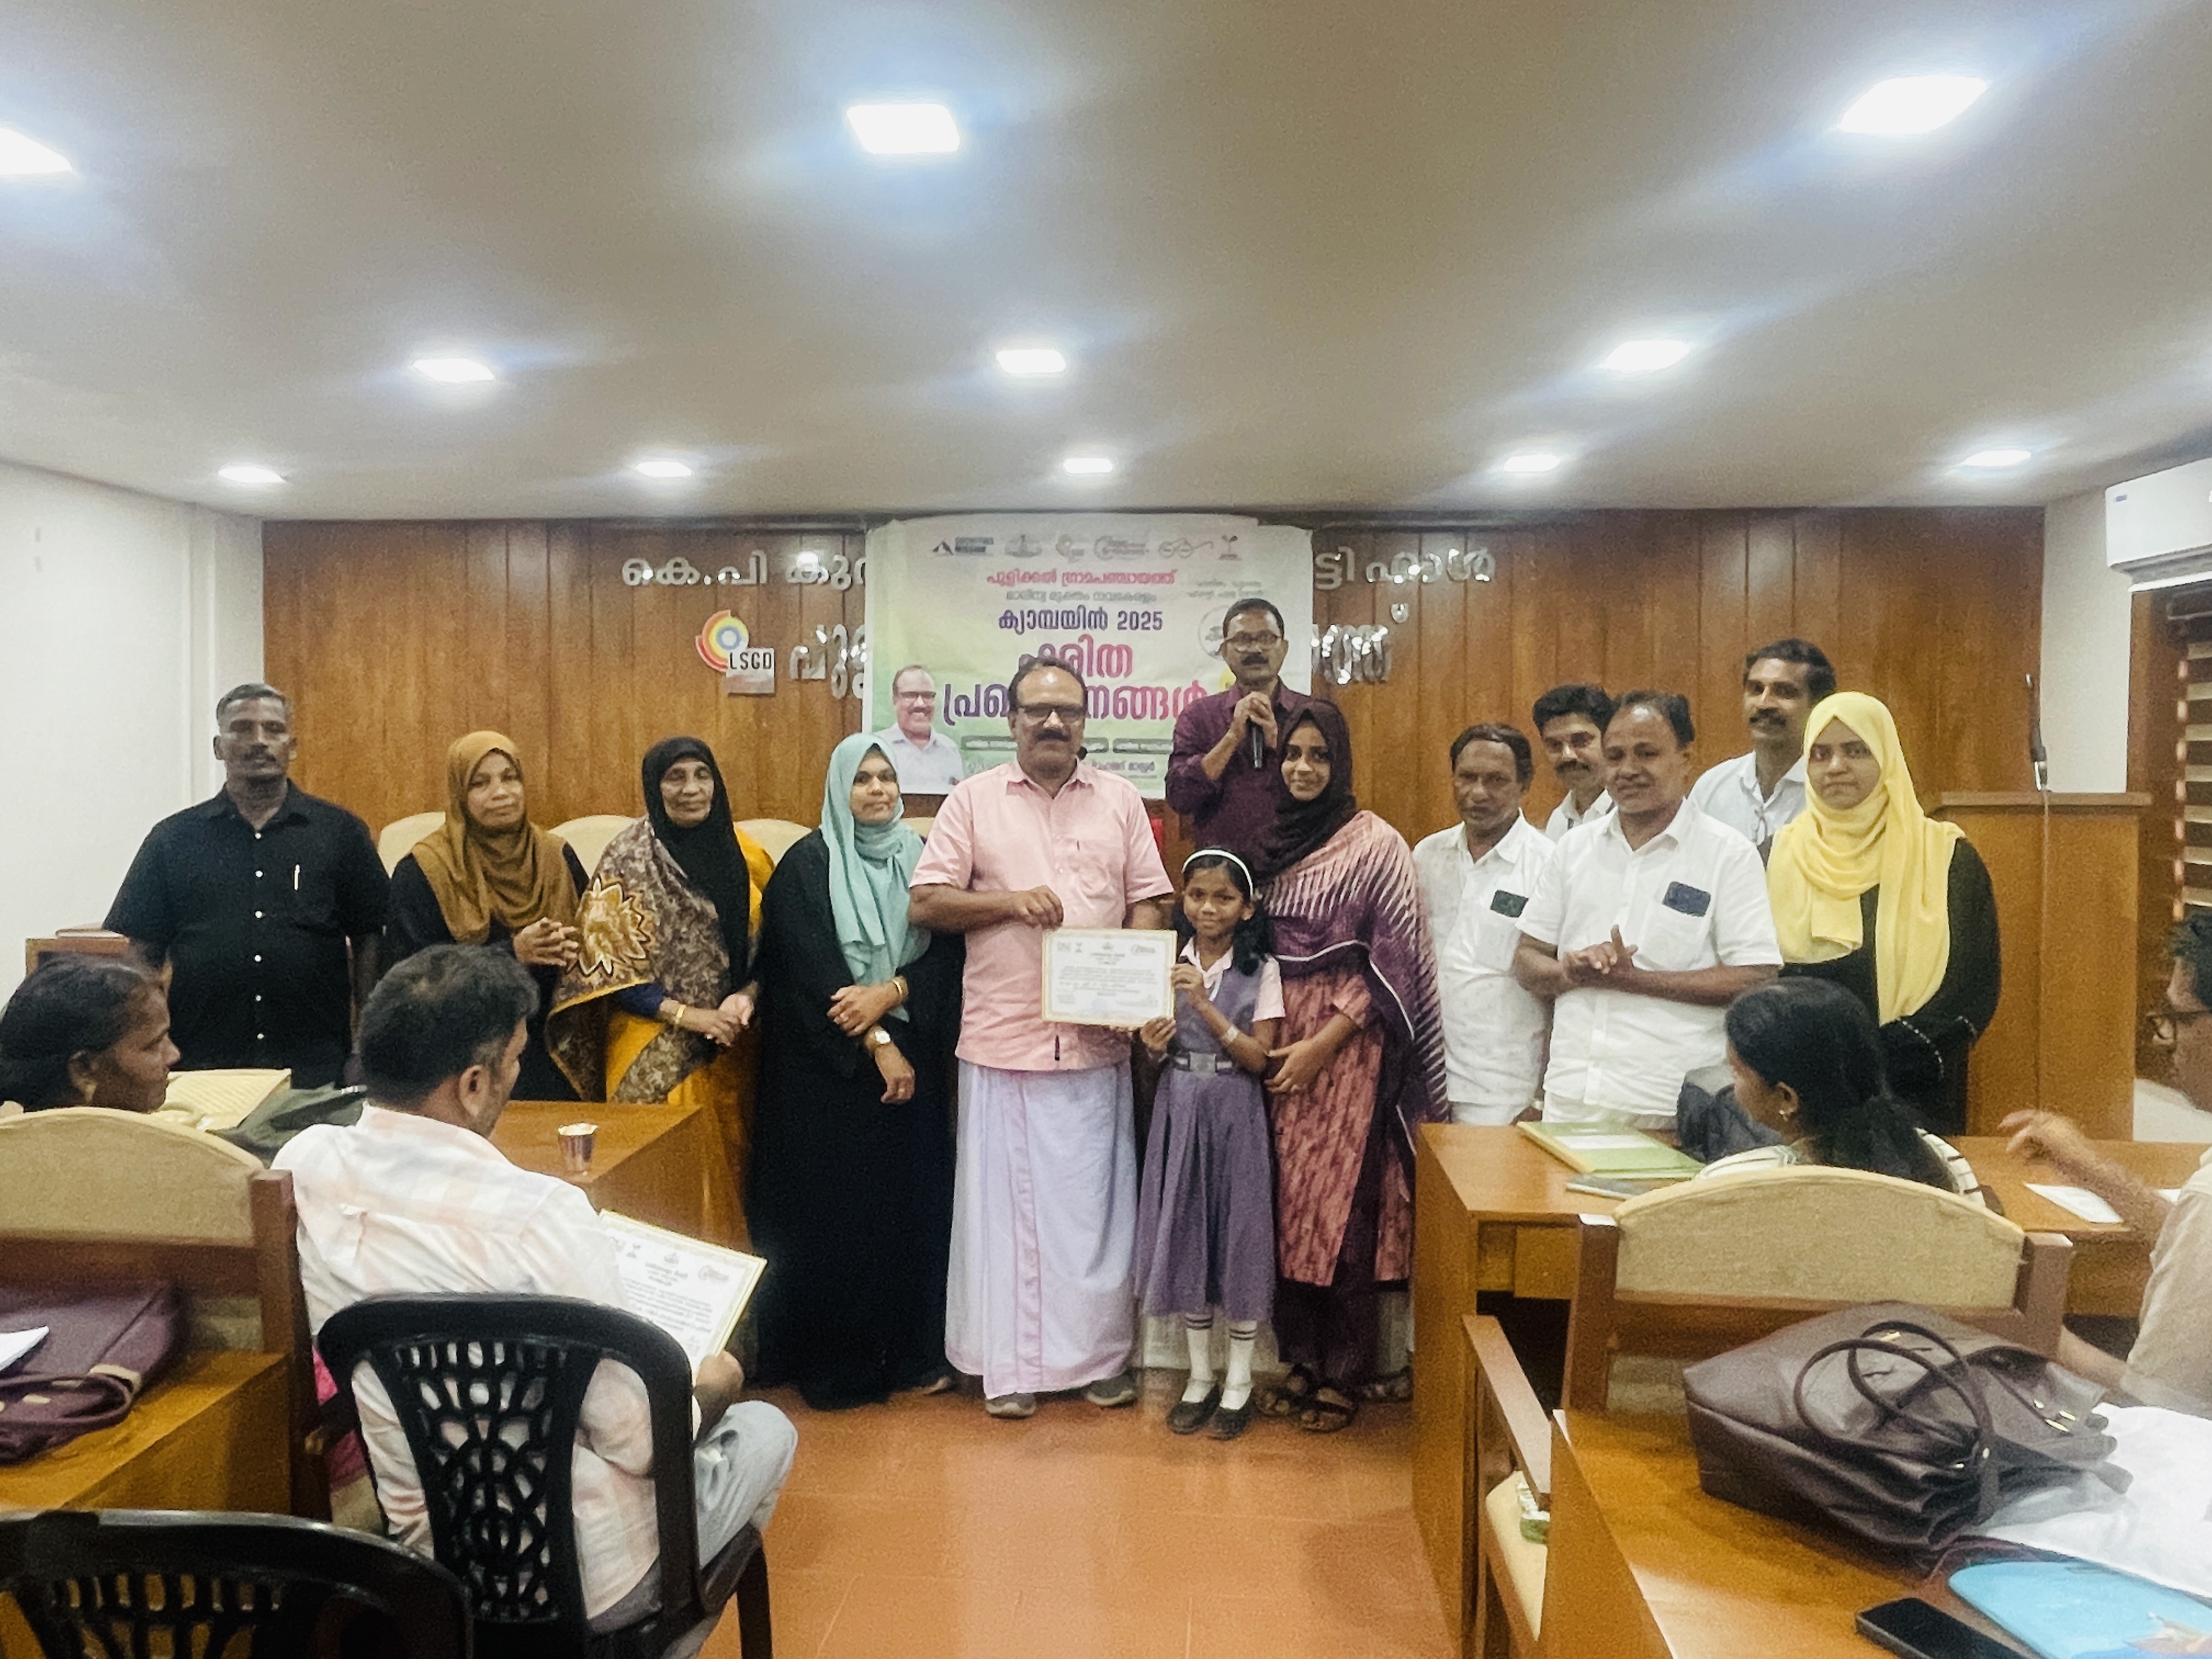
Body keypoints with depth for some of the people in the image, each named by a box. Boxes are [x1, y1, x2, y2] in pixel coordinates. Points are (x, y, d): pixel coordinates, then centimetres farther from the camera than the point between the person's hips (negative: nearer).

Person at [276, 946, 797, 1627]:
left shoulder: (303, 1169, -13)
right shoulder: (538, 1215, -32)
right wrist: (710, 1390, 0)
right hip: (585, 1577, -6)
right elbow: (642, 1443, -22)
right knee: (764, 1428, 23)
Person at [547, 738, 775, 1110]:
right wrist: (687, 1015, -15)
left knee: (728, 1138, 7)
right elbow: (608, 964, -8)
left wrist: (746, 997, -12)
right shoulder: (626, 859, -5)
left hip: (734, 1048, 3)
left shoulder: (745, 855, 5)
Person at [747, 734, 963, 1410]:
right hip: (829, 1066, -3)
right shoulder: (808, 863, -3)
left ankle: (914, 1350, 17)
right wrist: (877, 1044, -16)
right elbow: (811, 967, -11)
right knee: (834, 1208, 0)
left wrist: (890, 993, -16)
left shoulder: (920, 859, 9)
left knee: (914, 1200, 5)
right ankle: (835, 1362, 11)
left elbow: (946, 953, 1)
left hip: (912, 1060, 4)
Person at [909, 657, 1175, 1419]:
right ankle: (1009, 1366, 17)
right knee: (1003, 1198, 5)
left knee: (1095, 1199, 8)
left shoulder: (1119, 799, 9)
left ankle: (1101, 1356, 21)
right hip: (1002, 1034, -1)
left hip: (1096, 1038, 1)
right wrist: (1009, 902, -14)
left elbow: (1148, 901, 7)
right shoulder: (974, 800, 4)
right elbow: (926, 904, 0)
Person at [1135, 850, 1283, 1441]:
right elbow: (1156, 1053, 11)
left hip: (1234, 1115, -3)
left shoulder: (1260, 970, -6)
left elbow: (1258, 1059, -12)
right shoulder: (1167, 964, 4)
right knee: (1185, 1235, 9)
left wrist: (1206, 1006, -21)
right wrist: (1154, 1048, -12)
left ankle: (1239, 1383, 18)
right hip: (1179, 1110, 3)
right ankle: (1200, 1377, 24)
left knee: (1239, 1234, 3)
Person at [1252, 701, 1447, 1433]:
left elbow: (1390, 962, -9)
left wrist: (1322, 1042, -13)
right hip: (1283, 1043, 5)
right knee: (1290, 1199, 6)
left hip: (1349, 1045, -5)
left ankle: (1347, 1372, 10)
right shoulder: (1277, 843, 11)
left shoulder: (1376, 845, -6)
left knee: (1345, 1202, -3)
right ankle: (1303, 1358, 19)